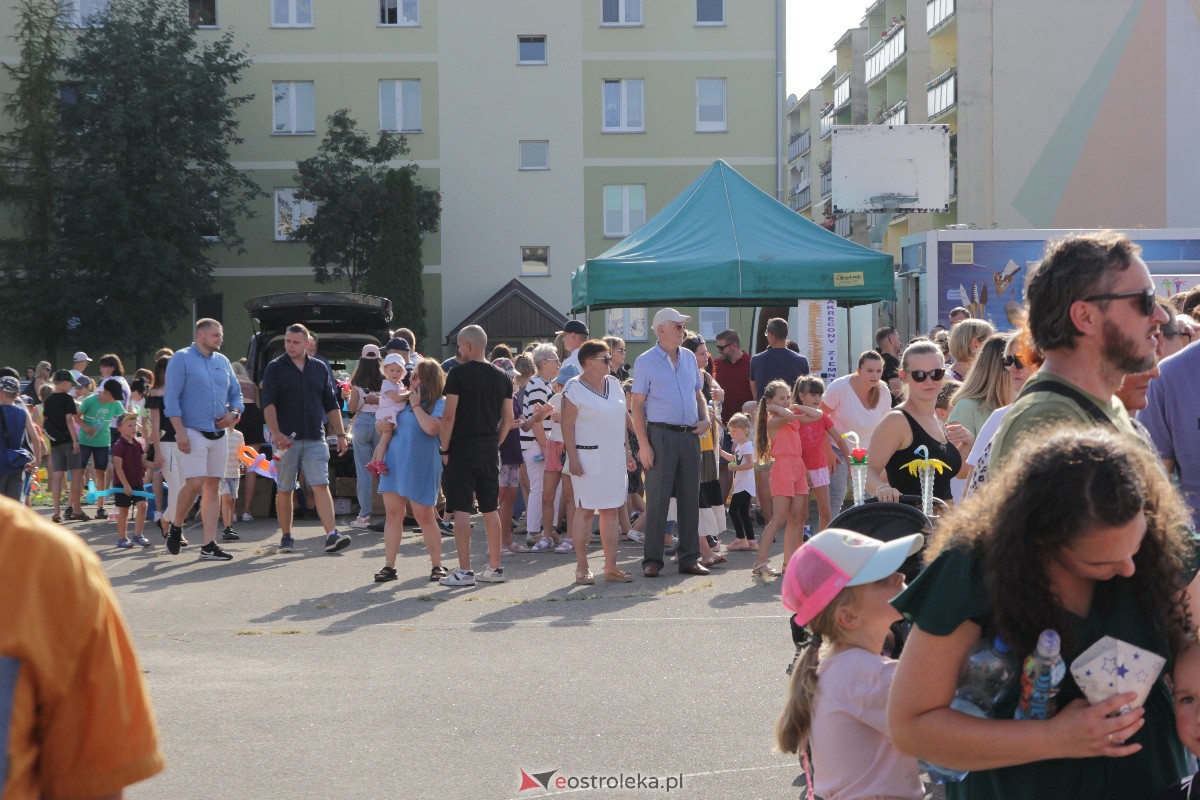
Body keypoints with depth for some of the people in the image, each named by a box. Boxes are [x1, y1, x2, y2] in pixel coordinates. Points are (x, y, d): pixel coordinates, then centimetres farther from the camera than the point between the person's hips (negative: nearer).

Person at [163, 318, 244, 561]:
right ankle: (176, 526, 10)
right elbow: (171, 398, -9)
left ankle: (209, 546, 5)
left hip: (218, 434, 6)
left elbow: (236, 394, 21)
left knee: (213, 487, 4)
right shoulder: (182, 359, -3)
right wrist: (180, 432, -16)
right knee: (195, 483, -16)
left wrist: (234, 412, -1)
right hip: (193, 432, -6)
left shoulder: (223, 362, 15)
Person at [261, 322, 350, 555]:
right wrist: (276, 433, -22)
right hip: (286, 439, -1)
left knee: (321, 486, -10)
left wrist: (340, 434, 10)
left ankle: (332, 535, -18)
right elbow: (268, 404, -9)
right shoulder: (275, 369, 1)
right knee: (284, 490, 6)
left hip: (315, 440, 1)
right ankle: (286, 537, 19)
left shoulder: (320, 369, 11)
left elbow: (331, 405, 16)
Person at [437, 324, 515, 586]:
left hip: (462, 449, -6)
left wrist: (444, 449, -6)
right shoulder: (501, 378, 9)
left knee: (461, 510, -4)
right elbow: (508, 419, 10)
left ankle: (464, 571, -7)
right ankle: (494, 568, 16)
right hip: (490, 451, 6)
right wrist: (494, 443, 17)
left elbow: (449, 415, -13)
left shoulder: (459, 374, -9)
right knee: (490, 510, 12)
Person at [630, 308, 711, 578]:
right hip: (661, 435, -5)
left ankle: (689, 557, 15)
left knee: (690, 498, 8)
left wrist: (705, 418, 2)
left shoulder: (689, 357, 13)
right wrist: (643, 444, -12)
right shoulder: (646, 361, -3)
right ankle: (652, 559, 2)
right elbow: (637, 405, -5)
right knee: (657, 498, -4)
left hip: (690, 435, 5)